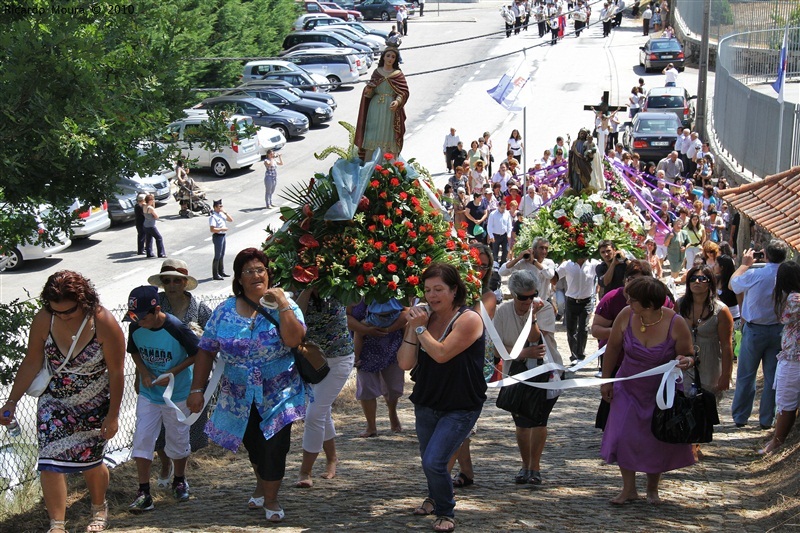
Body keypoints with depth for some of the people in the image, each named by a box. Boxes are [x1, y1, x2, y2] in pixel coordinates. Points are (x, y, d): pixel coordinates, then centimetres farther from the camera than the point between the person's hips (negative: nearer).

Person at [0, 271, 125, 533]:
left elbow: (116, 373, -14)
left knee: (90, 462, 13)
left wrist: (113, 415, -11)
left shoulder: (104, 324, -22)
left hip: (94, 405, -2)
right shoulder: (43, 320, -15)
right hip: (54, 402, 2)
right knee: (50, 463, -11)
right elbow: (31, 363, -4)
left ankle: (99, 509, 41)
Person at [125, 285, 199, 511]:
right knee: (142, 439, -4)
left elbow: (197, 354, -12)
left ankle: (180, 481, 35)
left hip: (177, 394, -3)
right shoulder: (135, 328, -10)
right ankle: (143, 494, 1)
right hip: (148, 394, 3)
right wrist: (144, 373, -9)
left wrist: (172, 373, -20)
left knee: (178, 440, 11)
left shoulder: (176, 329, -24)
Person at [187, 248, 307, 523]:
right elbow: (206, 350, 2)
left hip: (278, 396, -2)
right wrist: (197, 389, -1)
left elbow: (294, 339, -23)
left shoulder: (284, 306, -6)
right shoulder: (225, 311, 0)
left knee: (274, 447, -4)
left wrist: (282, 304, -25)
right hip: (240, 397, 2)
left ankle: (271, 500, 15)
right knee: (254, 447, 15)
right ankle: (262, 486, 41)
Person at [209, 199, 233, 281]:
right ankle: (215, 274, 2)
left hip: (223, 236, 9)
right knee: (217, 256, -4)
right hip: (217, 236, -9)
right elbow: (212, 229, -24)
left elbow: (231, 220, 13)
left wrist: (225, 213, 0)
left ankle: (221, 272, 31)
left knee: (222, 255, 19)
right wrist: (222, 229, -20)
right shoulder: (213, 217, -17)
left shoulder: (222, 214, 9)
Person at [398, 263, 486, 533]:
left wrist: (420, 328, -19)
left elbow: (441, 354, -27)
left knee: (433, 462, -18)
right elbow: (405, 363, -5)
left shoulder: (468, 319, -16)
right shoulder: (425, 318, 2)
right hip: (426, 404, 6)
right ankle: (435, 498, 50)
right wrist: (412, 328, -13)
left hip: (460, 409, -6)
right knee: (428, 461, 19)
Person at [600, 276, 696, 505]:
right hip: (629, 389, 2)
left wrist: (685, 361, -32)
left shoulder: (676, 324, -21)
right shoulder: (626, 316, -15)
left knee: (658, 441, 8)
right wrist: (606, 380, 6)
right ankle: (629, 489, 14)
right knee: (623, 437, -3)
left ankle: (652, 489, 30)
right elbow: (613, 347, 1)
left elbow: (688, 356, -7)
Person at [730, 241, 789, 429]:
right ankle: (767, 419, 16)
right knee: (772, 377, 10)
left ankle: (740, 417, 16)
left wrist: (744, 264, 13)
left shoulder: (754, 275, -17)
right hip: (779, 330, 2)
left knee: (746, 375, 10)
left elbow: (732, 284, 2)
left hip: (755, 330, -2)